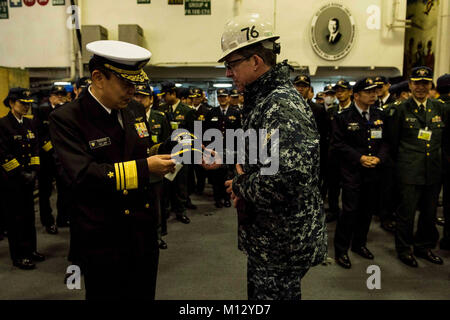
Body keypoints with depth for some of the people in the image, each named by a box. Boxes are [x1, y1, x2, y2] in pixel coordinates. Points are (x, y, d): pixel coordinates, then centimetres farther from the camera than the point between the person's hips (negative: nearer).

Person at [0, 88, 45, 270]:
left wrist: (34, 170, 0)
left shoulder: (29, 124, 10)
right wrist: (20, 173, -13)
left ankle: (30, 250, 24)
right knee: (15, 217, 2)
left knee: (29, 214, 13)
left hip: (28, 178, 6)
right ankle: (18, 256, 13)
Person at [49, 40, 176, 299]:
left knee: (144, 293, 20)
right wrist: (144, 168, -28)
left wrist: (167, 149, -6)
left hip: (143, 228, 6)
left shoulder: (136, 110, 6)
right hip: (103, 236, -5)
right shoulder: (66, 119, -13)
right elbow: (83, 174, -26)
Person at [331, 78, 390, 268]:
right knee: (350, 211, -5)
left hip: (373, 171, 5)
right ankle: (341, 250, 8)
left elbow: (386, 141, 10)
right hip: (352, 172, -5)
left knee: (366, 210, 14)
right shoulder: (343, 117, -6)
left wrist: (379, 158, -8)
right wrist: (360, 158, -15)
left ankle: (359, 244, 32)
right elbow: (338, 144, -9)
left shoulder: (379, 116, 8)